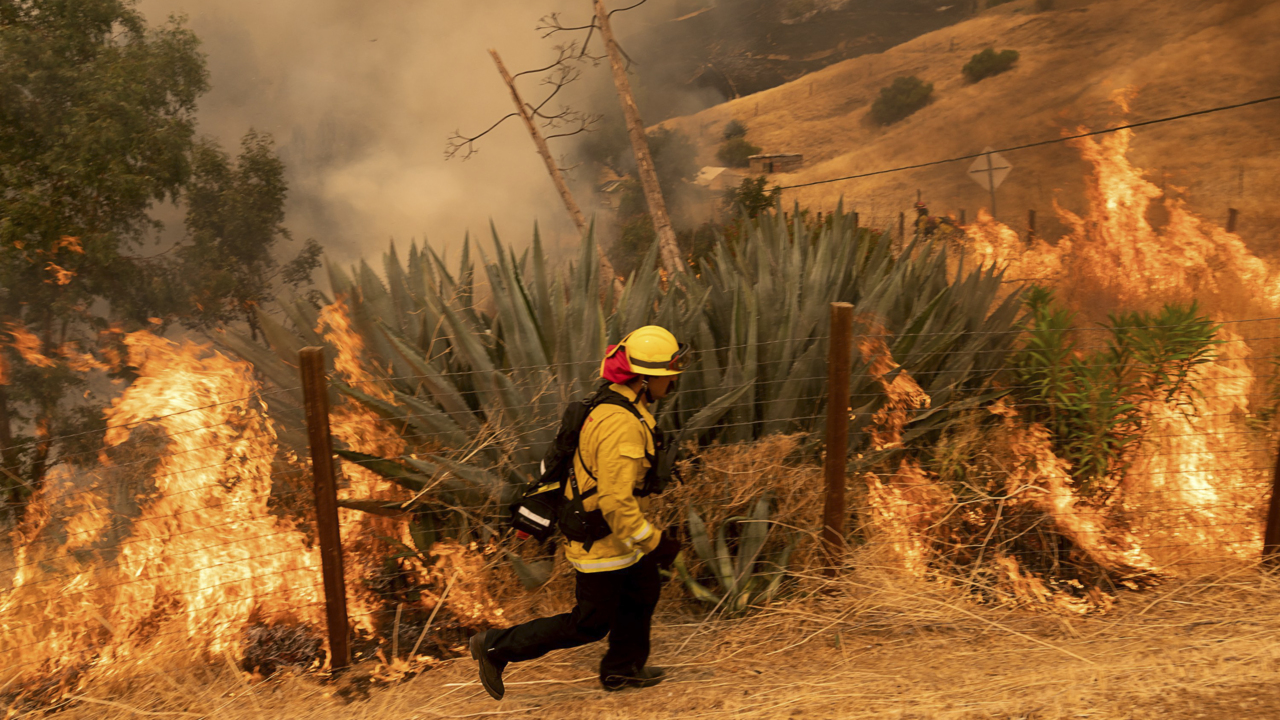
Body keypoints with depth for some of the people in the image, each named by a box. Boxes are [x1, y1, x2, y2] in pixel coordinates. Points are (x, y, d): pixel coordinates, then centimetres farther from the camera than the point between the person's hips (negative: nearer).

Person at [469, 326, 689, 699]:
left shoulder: (618, 403, 2)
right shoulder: (622, 425, -31)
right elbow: (616, 501, -34)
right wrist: (654, 542, -24)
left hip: (616, 528, 10)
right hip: (599, 541, -10)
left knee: (643, 592, 23)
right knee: (590, 624, 7)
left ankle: (622, 669, 43)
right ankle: (497, 647, 17)